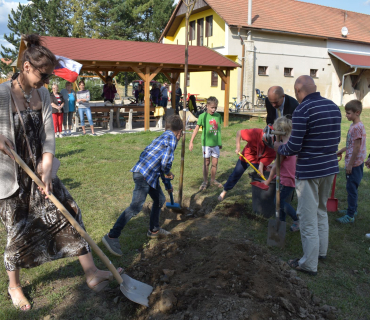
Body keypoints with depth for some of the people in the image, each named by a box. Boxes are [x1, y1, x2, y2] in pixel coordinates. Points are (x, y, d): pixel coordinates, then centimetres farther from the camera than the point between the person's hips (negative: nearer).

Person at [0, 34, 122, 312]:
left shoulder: (42, 94, 1)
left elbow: (48, 136, -1)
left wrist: (46, 173, -10)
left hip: (38, 173, 6)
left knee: (69, 213, 2)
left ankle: (92, 273, 14)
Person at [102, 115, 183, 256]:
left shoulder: (163, 136, 23)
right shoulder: (172, 138, -6)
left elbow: (161, 162, 32)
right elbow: (166, 162, -17)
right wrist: (168, 174, 7)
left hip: (150, 175, 10)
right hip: (144, 174, -10)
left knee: (160, 199, 22)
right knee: (136, 207, -13)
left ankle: (153, 230, 36)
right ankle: (112, 236, -10)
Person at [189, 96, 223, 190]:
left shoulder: (218, 116, 5)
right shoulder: (203, 116, -8)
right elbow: (196, 129, -6)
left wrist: (220, 142, 20)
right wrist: (191, 141, -11)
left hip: (216, 144, 4)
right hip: (206, 143, -3)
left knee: (215, 163, 9)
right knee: (206, 162, 5)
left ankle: (213, 180, 26)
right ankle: (205, 181, 18)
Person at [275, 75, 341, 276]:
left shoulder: (302, 111, -18)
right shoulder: (334, 107, 6)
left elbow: (293, 147, -18)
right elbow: (335, 139, 14)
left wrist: (279, 148, 1)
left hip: (309, 171, -7)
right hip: (330, 168, 8)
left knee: (308, 217, 4)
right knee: (321, 211, 24)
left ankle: (309, 263, 15)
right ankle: (321, 250, 39)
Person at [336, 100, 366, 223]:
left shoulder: (358, 127, -20)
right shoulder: (353, 125, 10)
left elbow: (357, 147, -22)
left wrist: (350, 164, -19)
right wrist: (342, 150, 28)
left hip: (355, 164, -10)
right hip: (352, 163, 10)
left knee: (351, 188, -5)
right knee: (351, 187, 19)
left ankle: (350, 216, 2)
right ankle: (353, 209, 32)